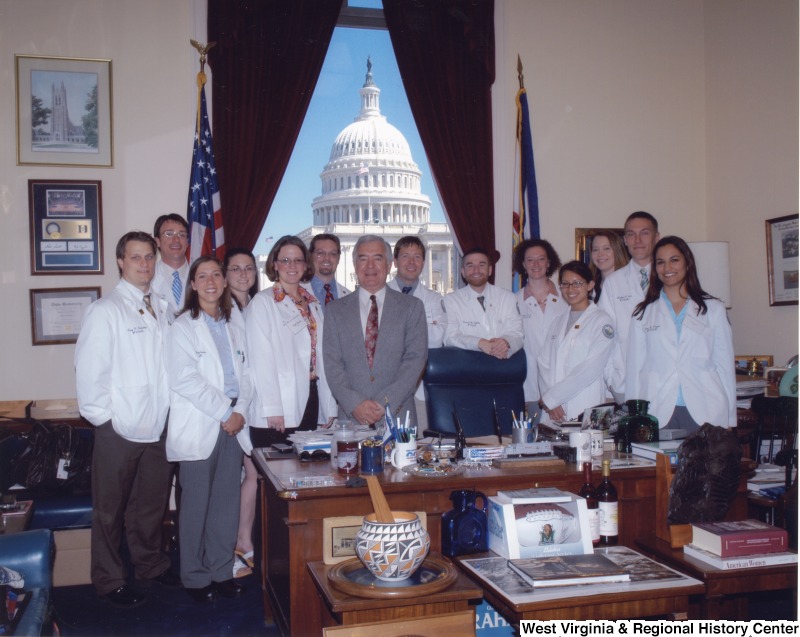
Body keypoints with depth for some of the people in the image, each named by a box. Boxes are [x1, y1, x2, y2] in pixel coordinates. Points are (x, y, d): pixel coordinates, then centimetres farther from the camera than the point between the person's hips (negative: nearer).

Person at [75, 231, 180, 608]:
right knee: (111, 510, 9)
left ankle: (150, 563, 37)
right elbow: (89, 370, -11)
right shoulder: (105, 310, -9)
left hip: (158, 425, 5)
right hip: (119, 428, -5)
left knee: (152, 502, 19)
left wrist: (169, 408, 1)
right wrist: (101, 417, -11)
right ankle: (110, 580, 25)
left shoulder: (162, 308, 9)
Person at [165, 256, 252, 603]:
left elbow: (244, 373, 11)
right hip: (199, 428, -5)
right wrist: (224, 413, -13)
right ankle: (195, 577, 15)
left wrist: (240, 411, -5)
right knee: (197, 505, 2)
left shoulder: (233, 327, 15)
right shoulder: (183, 327, -3)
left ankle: (221, 571, 21)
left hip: (232, 426, 5)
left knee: (227, 502, 8)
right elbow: (184, 379, -13)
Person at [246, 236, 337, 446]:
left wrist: (330, 409, 9)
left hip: (311, 402, 5)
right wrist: (272, 409, -15)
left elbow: (321, 358, 14)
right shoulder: (262, 302, -2)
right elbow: (261, 359, -9)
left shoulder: (313, 304, 16)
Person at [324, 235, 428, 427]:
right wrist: (354, 404, -12)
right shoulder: (336, 310, 10)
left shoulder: (412, 307, 7)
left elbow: (416, 358, -1)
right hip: (351, 417, 1)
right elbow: (332, 363, 2)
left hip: (398, 416, 0)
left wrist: (386, 403, -12)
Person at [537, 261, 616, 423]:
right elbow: (544, 364, 8)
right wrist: (550, 403, -8)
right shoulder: (558, 323, 17)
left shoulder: (602, 321, -1)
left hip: (586, 412, -4)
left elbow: (591, 369, -10)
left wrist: (550, 398, -10)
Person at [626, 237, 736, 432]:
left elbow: (725, 366, 10)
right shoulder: (643, 314, 11)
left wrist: (729, 420, 6)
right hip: (658, 415, 0)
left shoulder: (713, 309, 11)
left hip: (705, 415, 0)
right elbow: (634, 369, 10)